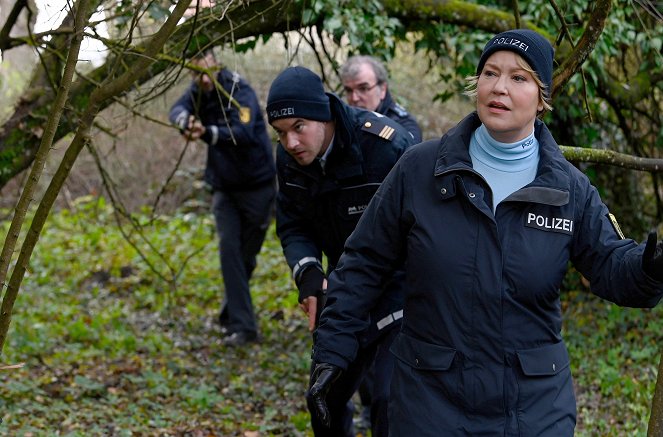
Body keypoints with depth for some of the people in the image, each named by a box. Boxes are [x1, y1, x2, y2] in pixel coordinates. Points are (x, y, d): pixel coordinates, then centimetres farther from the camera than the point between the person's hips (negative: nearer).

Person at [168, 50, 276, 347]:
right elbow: (177, 110, -17)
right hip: (223, 186, 5)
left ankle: (231, 316, 26)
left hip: (256, 186, -5)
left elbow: (244, 132, -35)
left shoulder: (240, 93, -19)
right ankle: (242, 327, -9)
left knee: (246, 254, 5)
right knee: (229, 249, -8)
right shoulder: (199, 92, 0)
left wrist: (207, 133, -52)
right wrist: (185, 120, -42)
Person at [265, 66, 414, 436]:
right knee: (325, 401, 14)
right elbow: (294, 227, 5)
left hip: (398, 290, -7)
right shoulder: (290, 158, -6)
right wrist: (308, 274, -17)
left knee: (392, 404, -18)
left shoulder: (389, 146, -27)